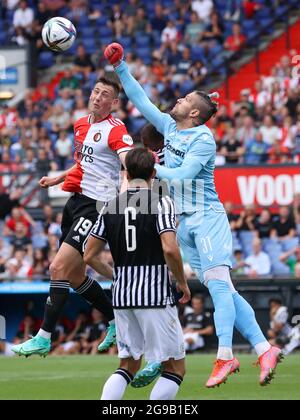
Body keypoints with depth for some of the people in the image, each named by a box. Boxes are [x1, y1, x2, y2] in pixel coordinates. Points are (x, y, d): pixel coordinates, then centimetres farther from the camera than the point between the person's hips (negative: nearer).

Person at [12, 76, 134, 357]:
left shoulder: (115, 129, -11)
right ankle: (116, 320, 33)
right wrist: (56, 179, 30)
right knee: (74, 275, 14)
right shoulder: (81, 124, 14)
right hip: (76, 200, 9)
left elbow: (129, 161, -28)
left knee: (59, 267, -17)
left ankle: (44, 338, -14)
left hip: (96, 205, -9)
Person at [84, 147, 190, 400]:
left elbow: (89, 256, 9)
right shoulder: (161, 202, -8)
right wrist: (183, 283, -4)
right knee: (175, 368, 4)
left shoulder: (111, 207, 8)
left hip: (121, 295, 6)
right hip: (155, 296, -6)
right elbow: (170, 249, -20)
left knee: (128, 367, 16)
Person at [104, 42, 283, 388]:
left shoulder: (204, 138, -9)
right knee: (221, 290, 0)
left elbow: (183, 174, -19)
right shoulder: (169, 127, 13)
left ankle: (224, 356, -22)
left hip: (207, 216, -7)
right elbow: (141, 100, 17)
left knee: (218, 283, -14)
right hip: (183, 221, 7)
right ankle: (263, 349, -2)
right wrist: (120, 68, 11)